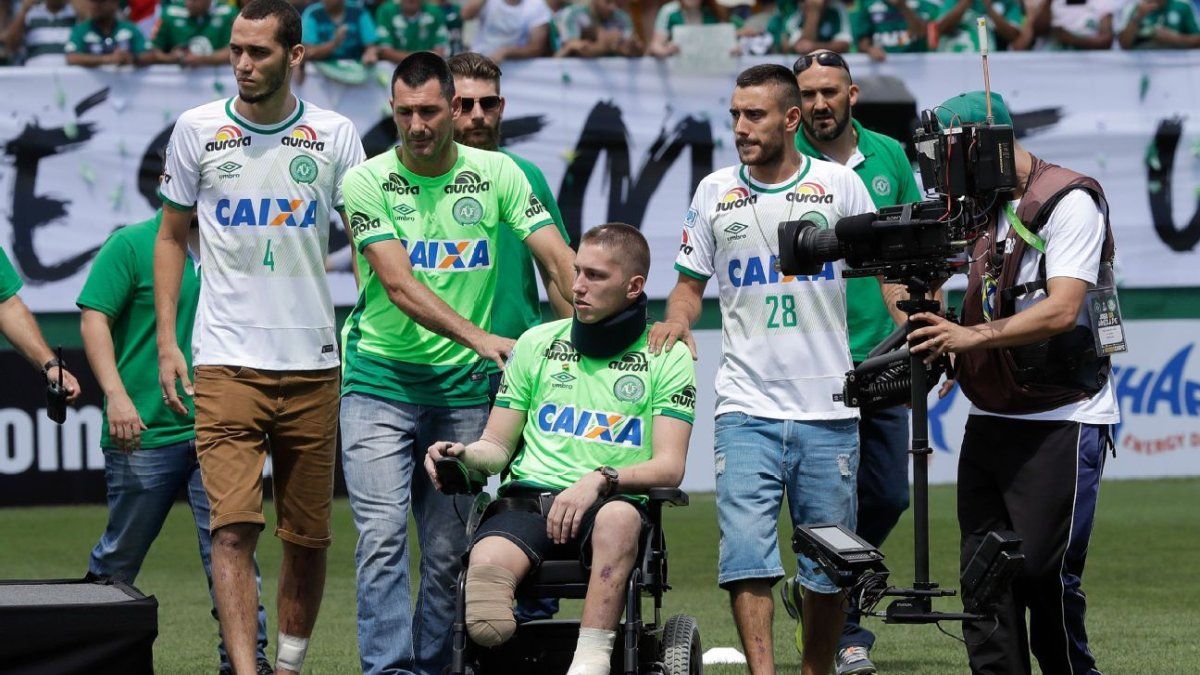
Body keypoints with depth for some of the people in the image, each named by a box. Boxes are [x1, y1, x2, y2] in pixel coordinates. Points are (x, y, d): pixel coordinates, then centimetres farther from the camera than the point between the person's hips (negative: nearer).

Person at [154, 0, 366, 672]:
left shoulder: (336, 135, 4)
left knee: (309, 535, 6)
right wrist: (166, 341, 5)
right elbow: (172, 236, 13)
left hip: (313, 362, 1)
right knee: (234, 527, -15)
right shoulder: (198, 130, 4)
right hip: (226, 363, -1)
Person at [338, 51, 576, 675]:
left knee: (449, 550, 4)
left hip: (462, 388, 2)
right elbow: (399, 284, -13)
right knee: (383, 535, -12)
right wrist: (477, 337, -25)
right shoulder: (366, 181, -4)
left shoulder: (496, 174, 2)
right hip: (379, 380, -2)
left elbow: (558, 261, 0)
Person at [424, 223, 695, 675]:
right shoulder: (537, 344, 18)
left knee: (619, 516, -42)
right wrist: (464, 455, -4)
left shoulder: (668, 358, 10)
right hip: (528, 501, 1)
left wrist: (601, 480, -18)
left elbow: (669, 467, 0)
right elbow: (497, 447, 20)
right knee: (485, 566, -36)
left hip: (609, 506, -1)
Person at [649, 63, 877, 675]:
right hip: (747, 409, 0)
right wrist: (675, 320, -6)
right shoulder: (715, 193, 9)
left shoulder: (839, 184, 4)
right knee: (746, 555, -13)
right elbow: (691, 281, 15)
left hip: (828, 407, 0)